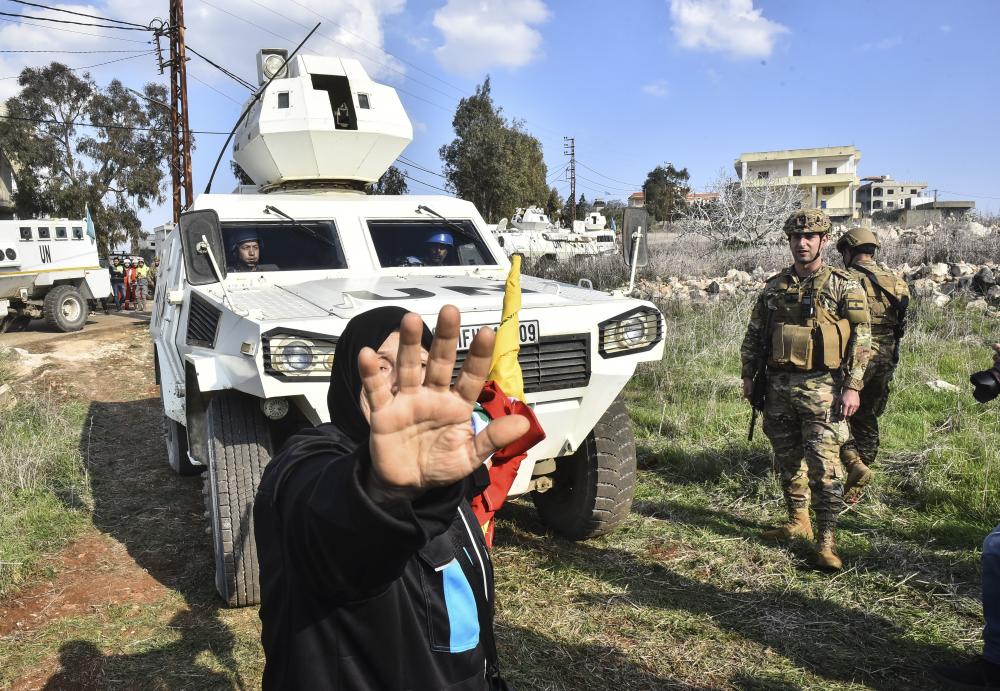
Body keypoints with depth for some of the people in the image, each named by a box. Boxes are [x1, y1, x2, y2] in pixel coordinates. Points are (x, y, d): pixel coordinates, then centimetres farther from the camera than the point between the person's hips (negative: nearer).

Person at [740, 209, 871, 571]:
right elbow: (754, 335, 16)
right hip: (779, 386, 5)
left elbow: (861, 338, -5)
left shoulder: (844, 286, -2)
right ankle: (798, 521, 29)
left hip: (821, 387, -5)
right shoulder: (774, 286, 10)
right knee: (787, 459, 14)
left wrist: (852, 387, -11)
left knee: (824, 466, -6)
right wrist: (748, 375, 10)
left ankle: (825, 541, 0)